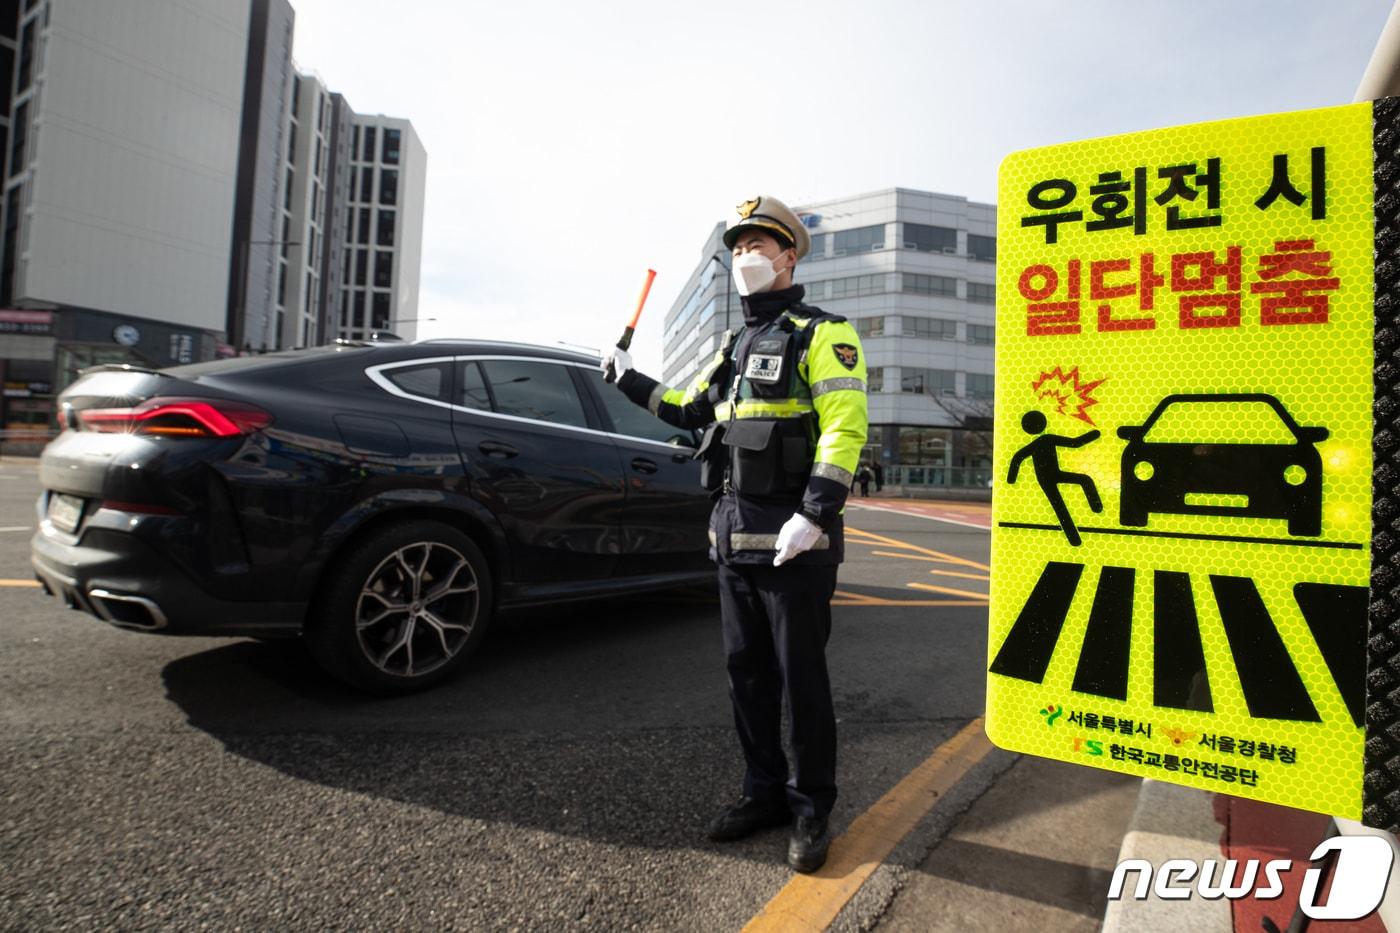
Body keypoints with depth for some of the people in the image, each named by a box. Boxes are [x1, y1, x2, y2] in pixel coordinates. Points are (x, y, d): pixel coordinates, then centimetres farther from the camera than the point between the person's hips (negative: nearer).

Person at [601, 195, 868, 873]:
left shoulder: (822, 334, -3)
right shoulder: (734, 346, 20)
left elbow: (844, 426, -15)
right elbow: (690, 408, 31)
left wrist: (814, 514, -24)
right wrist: (630, 382, 26)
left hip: (793, 537, -7)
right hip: (732, 535, 8)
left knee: (801, 678, 2)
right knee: (746, 672, 14)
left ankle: (812, 808, 20)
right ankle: (765, 792, 30)